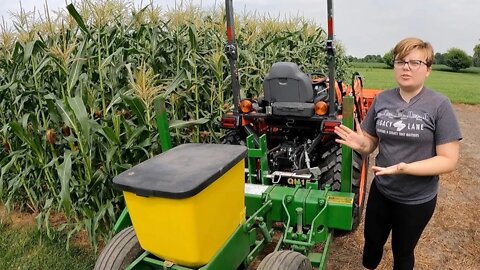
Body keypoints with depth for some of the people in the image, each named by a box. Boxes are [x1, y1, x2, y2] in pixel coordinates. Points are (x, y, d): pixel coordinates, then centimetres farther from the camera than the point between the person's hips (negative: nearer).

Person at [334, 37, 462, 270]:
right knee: (372, 242, 22)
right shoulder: (382, 100, -5)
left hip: (417, 199, -3)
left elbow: (448, 160, -17)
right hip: (381, 190, 3)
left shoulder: (439, 106, -15)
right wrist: (360, 144, -20)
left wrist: (405, 168, -31)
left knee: (402, 251, 19)